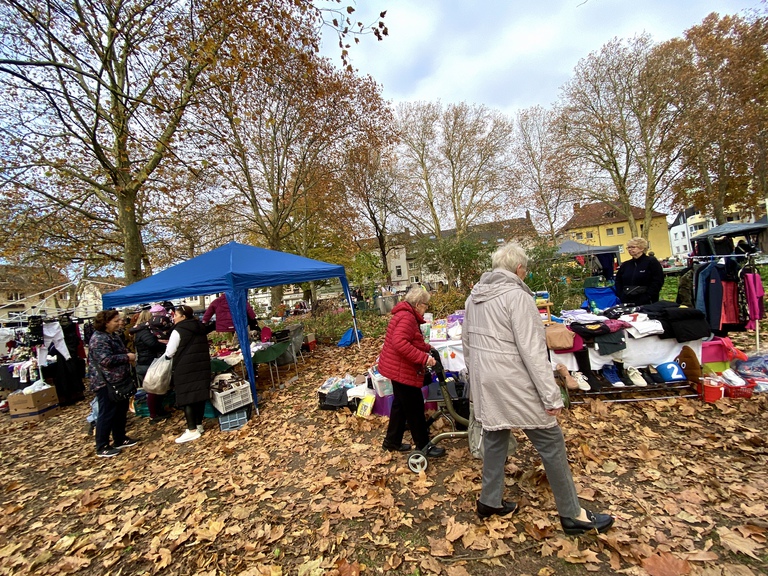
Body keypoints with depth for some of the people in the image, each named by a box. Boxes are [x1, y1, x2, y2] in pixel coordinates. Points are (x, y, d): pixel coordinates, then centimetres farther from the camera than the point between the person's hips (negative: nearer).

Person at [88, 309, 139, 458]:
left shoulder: (113, 335, 11)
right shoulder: (99, 339, -20)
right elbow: (106, 360, -29)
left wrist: (128, 354, 5)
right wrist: (127, 357, -18)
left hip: (118, 380, 10)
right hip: (106, 383, -10)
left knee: (121, 410, 16)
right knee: (107, 414, -1)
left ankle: (120, 439, 29)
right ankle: (102, 448, 11)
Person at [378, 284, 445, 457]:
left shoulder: (406, 315, 13)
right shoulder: (407, 317, -21)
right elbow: (400, 343, -34)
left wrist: (426, 348, 9)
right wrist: (424, 358, -32)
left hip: (398, 368, 11)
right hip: (401, 370, -11)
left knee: (400, 405, 21)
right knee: (415, 408, 3)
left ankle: (392, 441, 33)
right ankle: (424, 446, 17)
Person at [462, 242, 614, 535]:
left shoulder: (474, 296, 7)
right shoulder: (517, 296, -16)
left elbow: (467, 342, 13)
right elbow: (532, 351, -20)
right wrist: (551, 396, -15)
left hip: (485, 383, 8)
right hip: (513, 384, -7)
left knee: (494, 438, 20)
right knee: (551, 443, 8)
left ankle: (490, 501, 32)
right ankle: (572, 514, 22)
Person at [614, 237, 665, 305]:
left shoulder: (652, 262, -1)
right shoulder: (625, 265, 13)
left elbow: (657, 282, -9)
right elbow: (618, 282, 16)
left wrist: (646, 298, -16)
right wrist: (621, 297, 2)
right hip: (627, 303, 4)